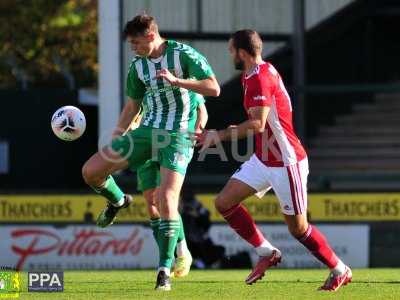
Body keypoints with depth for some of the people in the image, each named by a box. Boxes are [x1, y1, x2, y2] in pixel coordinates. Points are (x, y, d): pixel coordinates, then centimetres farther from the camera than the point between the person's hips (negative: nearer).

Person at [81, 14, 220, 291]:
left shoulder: (183, 54, -10)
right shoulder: (138, 66, 8)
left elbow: (214, 88, -15)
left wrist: (176, 81, -26)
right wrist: (113, 142, 19)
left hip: (177, 136, -6)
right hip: (147, 131, 6)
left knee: (167, 200, -19)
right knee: (90, 171, -3)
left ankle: (165, 270, -10)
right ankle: (118, 201, 31)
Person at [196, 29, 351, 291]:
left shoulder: (260, 78, -21)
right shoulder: (263, 71, 9)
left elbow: (257, 125, -29)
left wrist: (219, 135, -24)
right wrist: (237, 130, 13)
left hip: (287, 163, -9)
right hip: (263, 159, 10)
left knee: (298, 228, -2)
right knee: (224, 202, 1)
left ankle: (340, 270, 15)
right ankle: (267, 253, 11)